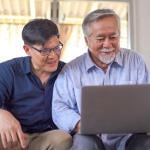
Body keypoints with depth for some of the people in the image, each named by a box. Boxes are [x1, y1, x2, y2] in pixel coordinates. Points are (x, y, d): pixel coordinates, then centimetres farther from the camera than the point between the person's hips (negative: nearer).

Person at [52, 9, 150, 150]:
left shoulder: (135, 60, 8)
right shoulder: (71, 69, 4)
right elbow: (59, 108, 0)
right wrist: (79, 125, -21)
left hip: (129, 136, 2)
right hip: (90, 135, -1)